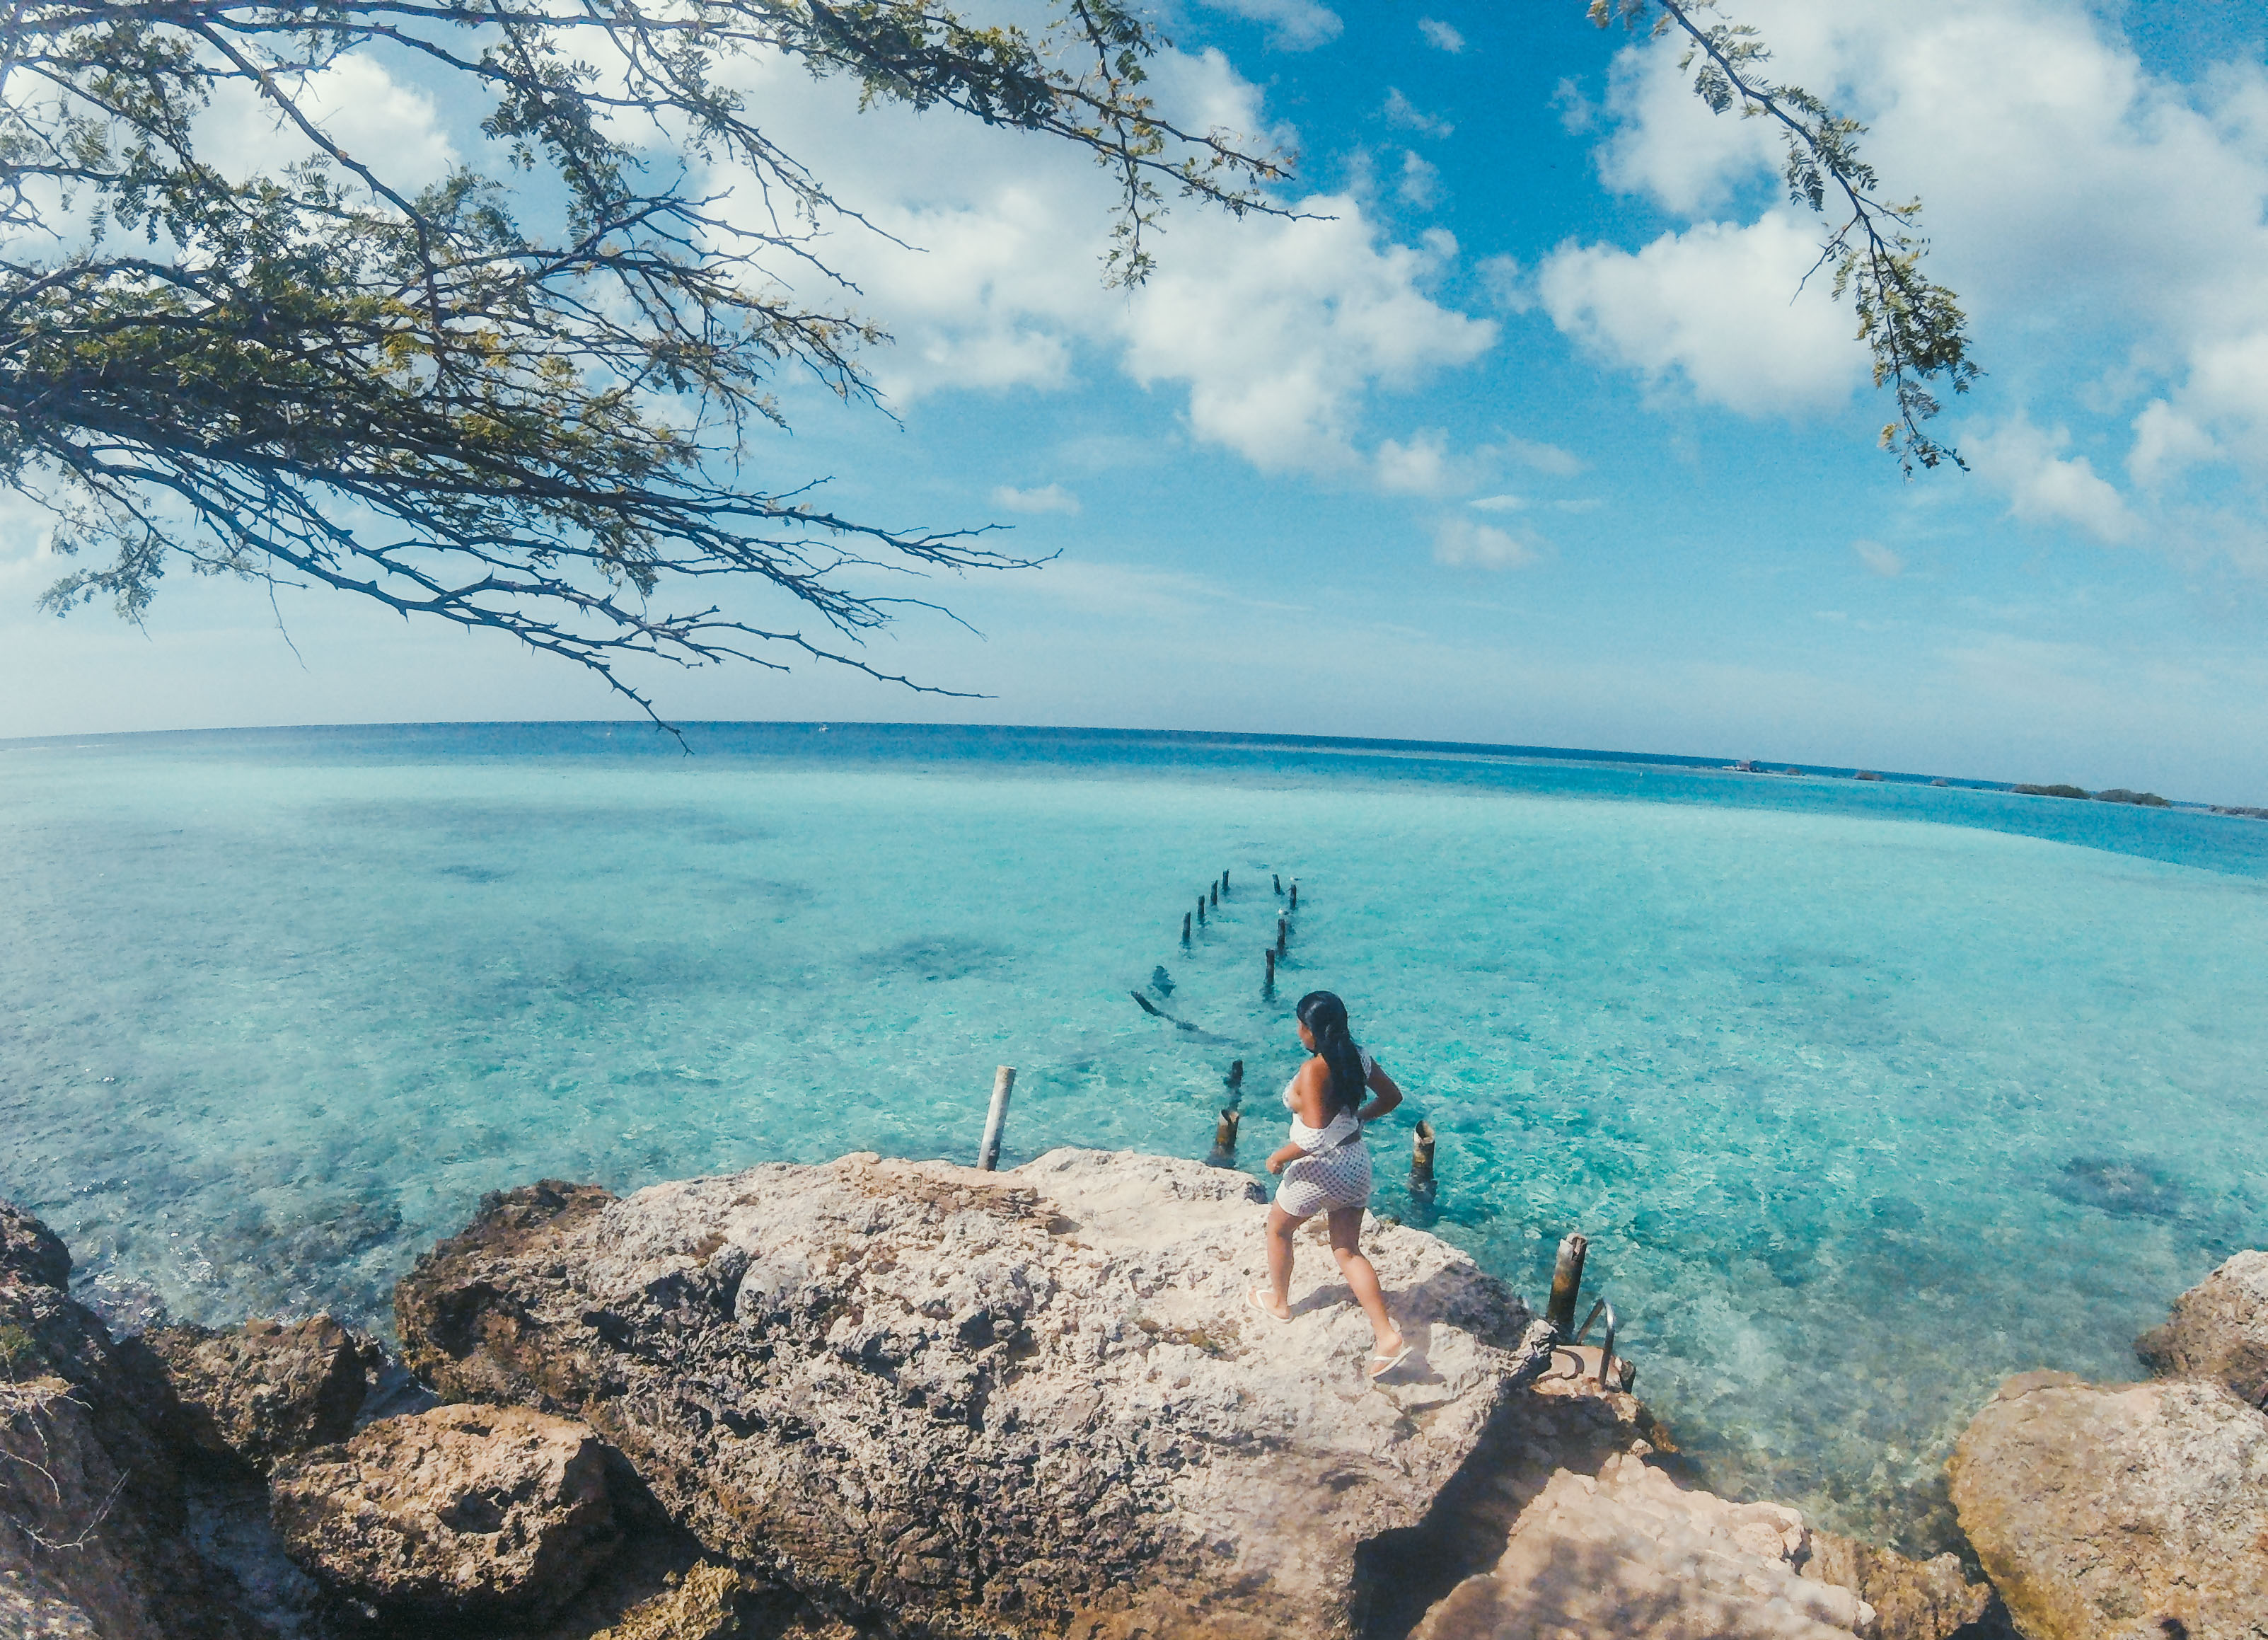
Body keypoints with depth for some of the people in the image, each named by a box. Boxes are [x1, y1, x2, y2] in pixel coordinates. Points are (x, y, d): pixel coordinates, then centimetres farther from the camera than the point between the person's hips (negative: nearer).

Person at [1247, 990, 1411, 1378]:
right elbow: (1392, 1097, 10)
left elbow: (1314, 1138, -32)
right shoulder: (1358, 1058, -4)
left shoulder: (1313, 1071, -27)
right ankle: (1388, 1337, 5)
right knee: (1347, 1251, 15)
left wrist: (1279, 1157, -16)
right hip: (1357, 1161, 7)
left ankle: (1278, 1301, 42)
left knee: (1278, 1228, 23)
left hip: (1318, 1170, -7)